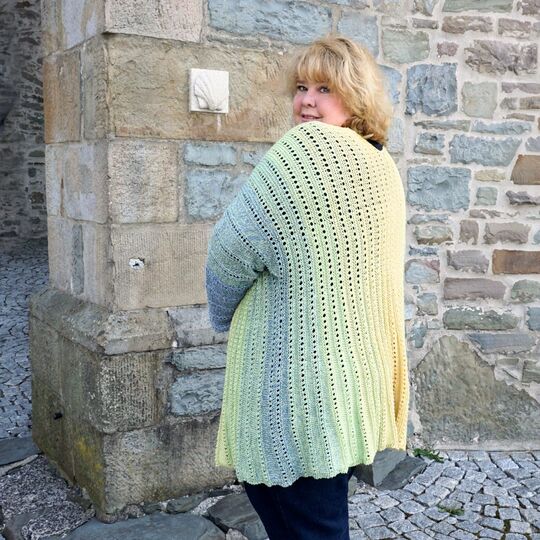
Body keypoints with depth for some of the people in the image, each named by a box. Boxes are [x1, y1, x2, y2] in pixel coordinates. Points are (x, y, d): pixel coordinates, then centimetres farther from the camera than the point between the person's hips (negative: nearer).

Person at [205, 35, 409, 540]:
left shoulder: (307, 146, -17)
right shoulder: (382, 164, 9)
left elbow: (233, 248, -13)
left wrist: (223, 314, 6)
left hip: (299, 386, -9)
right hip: (354, 378, 9)